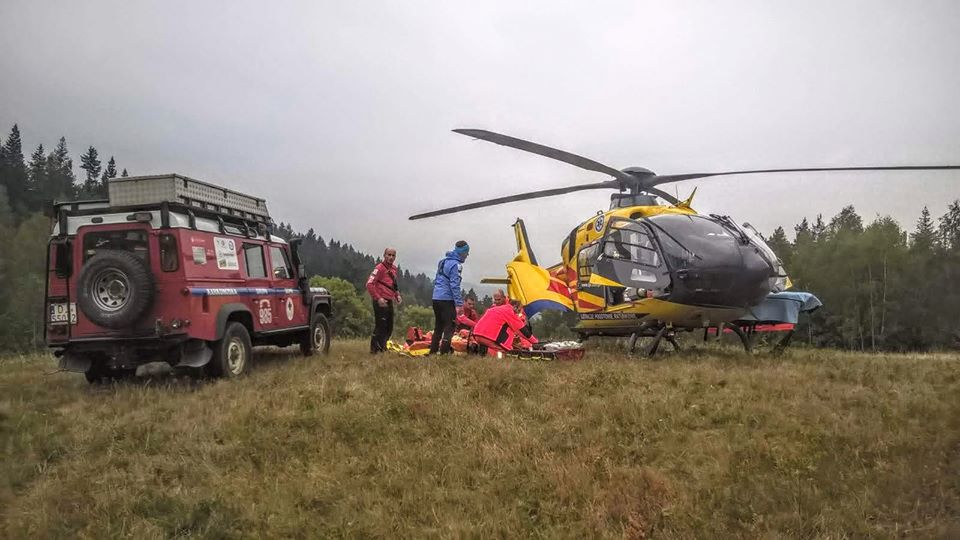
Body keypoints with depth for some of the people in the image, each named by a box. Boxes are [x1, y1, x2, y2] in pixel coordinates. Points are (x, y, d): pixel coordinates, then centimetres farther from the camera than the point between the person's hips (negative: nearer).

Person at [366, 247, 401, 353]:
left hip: (389, 302, 9)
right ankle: (374, 350, 0)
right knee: (380, 326, -8)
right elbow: (369, 284, -19)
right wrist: (378, 298, -22)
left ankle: (382, 348, 28)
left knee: (389, 328, 15)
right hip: (381, 302, -9)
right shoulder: (380, 268, -12)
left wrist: (397, 295, 11)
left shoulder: (393, 268, 14)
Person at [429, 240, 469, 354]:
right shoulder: (455, 264, -12)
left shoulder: (443, 261, 16)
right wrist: (459, 304, -18)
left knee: (438, 327, 16)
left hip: (436, 298, 9)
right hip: (447, 300, -9)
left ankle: (433, 351, 19)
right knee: (449, 327, -5)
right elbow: (454, 285, -18)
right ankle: (444, 352, -9)